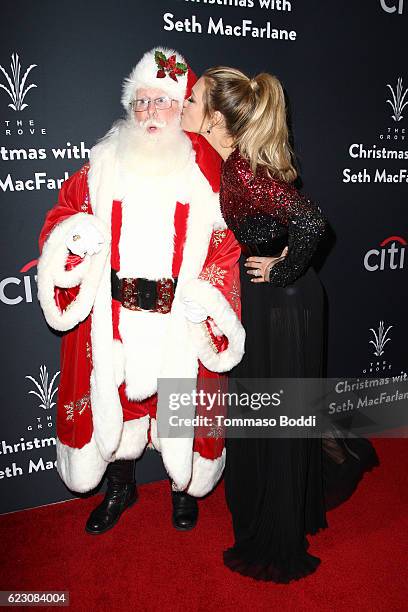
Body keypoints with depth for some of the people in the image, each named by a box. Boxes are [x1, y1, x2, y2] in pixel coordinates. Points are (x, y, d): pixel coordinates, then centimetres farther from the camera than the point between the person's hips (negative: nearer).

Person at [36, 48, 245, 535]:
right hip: (113, 312, 2)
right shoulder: (106, 162, 5)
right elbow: (66, 208, 13)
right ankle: (120, 487, 41)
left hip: (181, 318, -2)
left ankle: (184, 486, 42)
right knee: (114, 398, 14)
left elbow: (225, 244, -5)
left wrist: (207, 299, -17)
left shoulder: (205, 168, -2)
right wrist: (73, 234, -9)